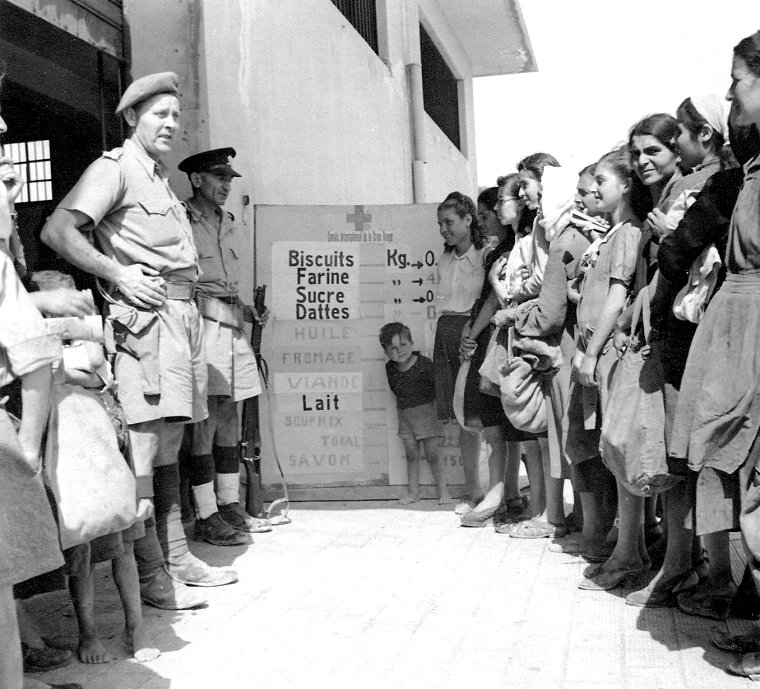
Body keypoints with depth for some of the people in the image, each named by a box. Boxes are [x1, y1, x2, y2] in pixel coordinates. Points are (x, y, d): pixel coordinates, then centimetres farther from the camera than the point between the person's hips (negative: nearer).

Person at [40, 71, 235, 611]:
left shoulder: (161, 176, 23)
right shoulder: (115, 167, -3)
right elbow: (57, 231, -14)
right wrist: (119, 274, -18)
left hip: (183, 313, 9)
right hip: (146, 314, -9)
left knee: (169, 444, 12)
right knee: (142, 444, -8)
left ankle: (176, 557, 20)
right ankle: (150, 576, -3)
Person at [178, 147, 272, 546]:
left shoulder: (228, 225, 19)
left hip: (233, 330, 8)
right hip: (202, 328, -8)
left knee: (230, 423, 12)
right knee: (204, 426, -5)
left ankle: (230, 505, 23)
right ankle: (207, 517, 2)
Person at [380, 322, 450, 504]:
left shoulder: (424, 364, -16)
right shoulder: (390, 368, -2)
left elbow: (438, 385, -9)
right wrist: (403, 403, 6)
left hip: (425, 411, -4)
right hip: (404, 414, 4)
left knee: (432, 454, -1)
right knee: (411, 455, 9)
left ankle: (443, 490, 12)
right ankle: (413, 492, 17)